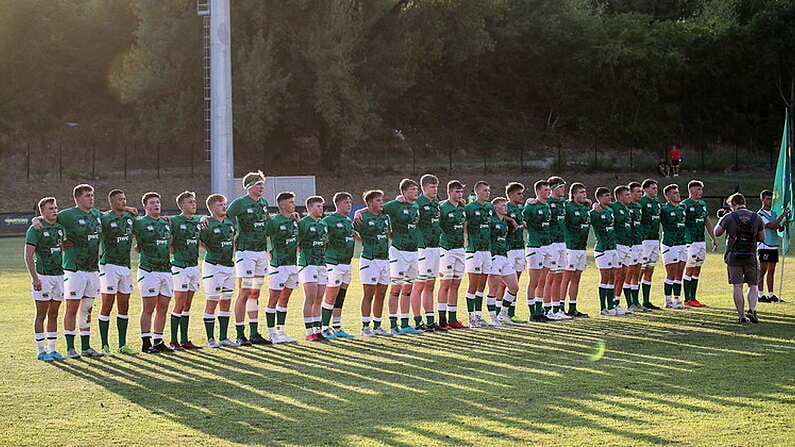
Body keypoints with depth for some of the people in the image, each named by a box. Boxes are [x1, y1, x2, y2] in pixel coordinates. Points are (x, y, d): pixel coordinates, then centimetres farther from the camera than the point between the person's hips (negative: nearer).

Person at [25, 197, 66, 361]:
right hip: (43, 276, -6)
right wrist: (35, 278, -18)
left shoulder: (60, 227, 10)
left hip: (59, 275, 6)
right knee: (41, 315, -1)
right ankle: (41, 351, 4)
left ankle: (52, 349, 15)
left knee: (53, 315, 10)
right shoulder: (36, 229, -8)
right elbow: (28, 256, -11)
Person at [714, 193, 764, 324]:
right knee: (753, 286, 12)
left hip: (733, 256, -1)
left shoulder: (729, 217, -5)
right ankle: (752, 310, -8)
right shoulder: (757, 218, 3)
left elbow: (717, 232, 5)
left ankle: (742, 316, 2)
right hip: (751, 256, 1)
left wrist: (721, 220, 19)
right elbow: (762, 238, 10)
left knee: (737, 287, 3)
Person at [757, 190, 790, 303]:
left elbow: (779, 228, 15)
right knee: (763, 270, -6)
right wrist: (782, 215, -19)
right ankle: (760, 294, -5)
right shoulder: (760, 214, -8)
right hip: (764, 246, -7)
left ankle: (771, 294, 11)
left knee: (771, 271, 8)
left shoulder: (773, 213, 16)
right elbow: (772, 225, -19)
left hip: (774, 246, 7)